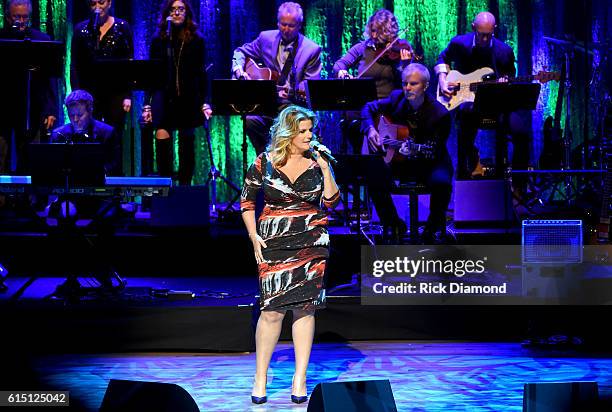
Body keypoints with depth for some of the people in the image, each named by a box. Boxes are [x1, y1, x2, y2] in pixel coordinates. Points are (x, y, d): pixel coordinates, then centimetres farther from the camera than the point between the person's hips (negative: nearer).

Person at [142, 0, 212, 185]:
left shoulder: (196, 40, 6)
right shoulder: (158, 40, 7)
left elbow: (200, 73, 6)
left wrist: (204, 102, 0)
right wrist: (148, 104, 5)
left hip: (188, 98, 0)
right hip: (163, 96, 0)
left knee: (187, 141, 5)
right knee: (162, 137, -15)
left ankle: (184, 187, 12)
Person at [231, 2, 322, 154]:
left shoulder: (312, 50, -2)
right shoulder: (266, 38, 7)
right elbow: (241, 52, 20)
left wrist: (293, 91, -24)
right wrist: (239, 70, -1)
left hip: (293, 103, -2)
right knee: (251, 120, -28)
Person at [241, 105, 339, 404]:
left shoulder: (316, 162, 5)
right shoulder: (265, 162, 1)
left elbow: (331, 202, 3)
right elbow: (247, 199, 9)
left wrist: (325, 169, -8)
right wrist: (254, 236, 1)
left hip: (311, 244, 2)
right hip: (274, 243, -2)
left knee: (305, 308, 2)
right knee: (272, 309, -6)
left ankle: (300, 379, 9)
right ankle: (260, 377, 7)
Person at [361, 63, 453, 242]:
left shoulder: (440, 114, -20)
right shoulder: (397, 98, -5)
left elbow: (433, 152, -22)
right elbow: (369, 108, 9)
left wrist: (413, 151, -43)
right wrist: (370, 129, -12)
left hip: (430, 162, -4)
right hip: (400, 160, 4)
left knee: (442, 182, -36)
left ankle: (432, 230, -8)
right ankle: (394, 225, -1)